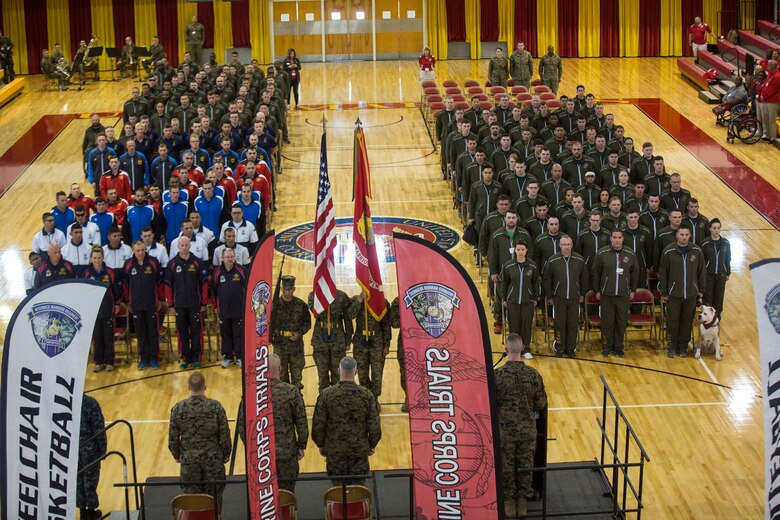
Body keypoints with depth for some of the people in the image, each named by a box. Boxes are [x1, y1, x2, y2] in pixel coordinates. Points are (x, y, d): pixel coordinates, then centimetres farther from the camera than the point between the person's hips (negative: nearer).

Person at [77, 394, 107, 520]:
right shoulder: (90, 402, -19)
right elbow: (99, 428, -15)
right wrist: (103, 448, -4)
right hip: (89, 447, -3)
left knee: (77, 479, 15)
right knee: (90, 478, 11)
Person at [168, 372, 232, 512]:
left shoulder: (178, 409, -11)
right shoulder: (215, 406, -14)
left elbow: (173, 437, -3)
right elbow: (225, 434, -7)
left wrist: (177, 455, 14)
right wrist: (226, 453, 9)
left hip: (189, 460, 0)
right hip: (213, 459, 0)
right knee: (214, 495, 15)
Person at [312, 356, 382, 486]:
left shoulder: (326, 394, -13)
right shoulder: (366, 395, -12)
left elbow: (318, 424, -7)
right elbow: (374, 425, -6)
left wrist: (321, 445, 9)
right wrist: (372, 445, 11)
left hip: (334, 450, 0)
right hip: (360, 450, 0)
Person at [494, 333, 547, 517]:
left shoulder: (497, 375, -17)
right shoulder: (533, 374, -12)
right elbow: (541, 405, -4)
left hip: (505, 430, -1)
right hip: (527, 429, 1)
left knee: (506, 467, 15)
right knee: (525, 466, 17)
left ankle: (509, 503, 26)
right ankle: (523, 503, 27)